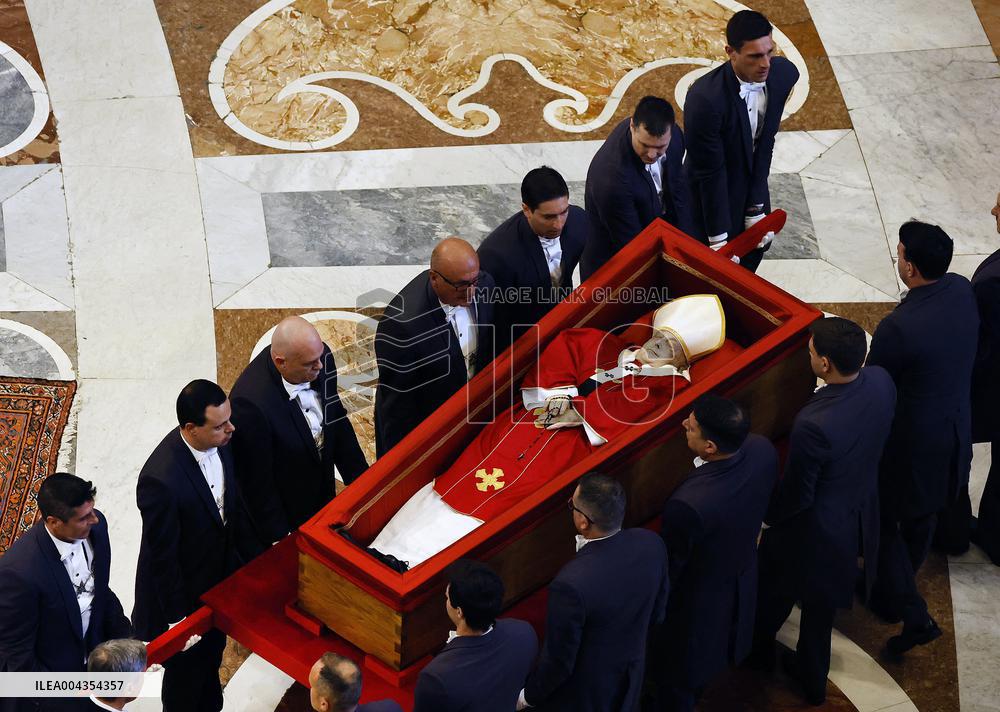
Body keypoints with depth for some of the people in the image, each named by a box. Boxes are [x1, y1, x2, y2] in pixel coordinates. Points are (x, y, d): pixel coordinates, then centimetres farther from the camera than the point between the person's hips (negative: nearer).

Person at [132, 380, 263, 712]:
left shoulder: (218, 443, -15)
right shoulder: (161, 481, -39)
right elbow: (162, 556, -26)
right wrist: (177, 617, -16)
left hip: (218, 579, 7)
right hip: (183, 592, -7)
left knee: (212, 657, 31)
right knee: (186, 672, 19)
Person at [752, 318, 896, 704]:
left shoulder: (813, 425, -40)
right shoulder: (881, 381, -20)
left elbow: (797, 494, -24)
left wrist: (768, 516, -4)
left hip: (815, 526, -6)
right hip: (861, 511, 6)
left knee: (776, 585, 28)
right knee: (820, 601, 29)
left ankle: (759, 644, 56)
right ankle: (812, 678, 49)